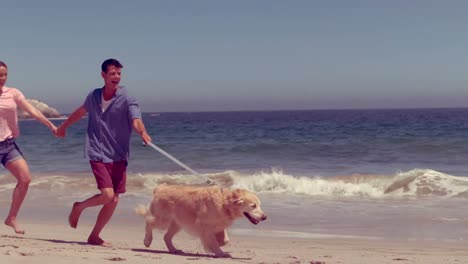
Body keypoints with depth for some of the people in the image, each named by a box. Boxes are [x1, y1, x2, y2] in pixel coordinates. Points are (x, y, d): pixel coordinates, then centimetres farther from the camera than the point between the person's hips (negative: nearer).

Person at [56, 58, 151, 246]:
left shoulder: (126, 100, -6)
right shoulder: (94, 96, 4)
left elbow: (136, 120, -23)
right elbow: (81, 111, 24)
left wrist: (143, 133, -45)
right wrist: (63, 126, 38)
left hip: (118, 156, 1)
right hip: (98, 153, -1)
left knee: (113, 200, 1)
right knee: (107, 195, -17)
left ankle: (94, 236, 20)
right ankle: (79, 207, 13)